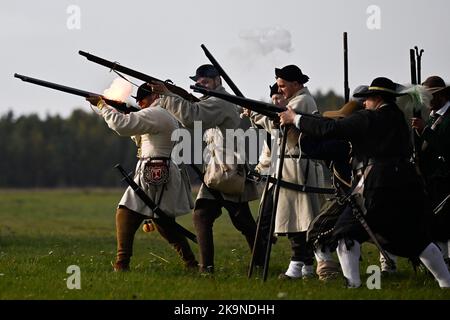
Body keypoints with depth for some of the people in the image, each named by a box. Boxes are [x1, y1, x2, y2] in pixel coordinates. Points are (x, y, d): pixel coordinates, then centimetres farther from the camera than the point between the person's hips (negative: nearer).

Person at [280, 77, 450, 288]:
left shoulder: (368, 119, -4)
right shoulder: (399, 120, 17)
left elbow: (330, 130, -9)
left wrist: (295, 119, 1)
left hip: (379, 186, -7)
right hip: (409, 186, 7)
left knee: (348, 230, 5)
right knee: (418, 238, 16)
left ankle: (352, 283, -5)